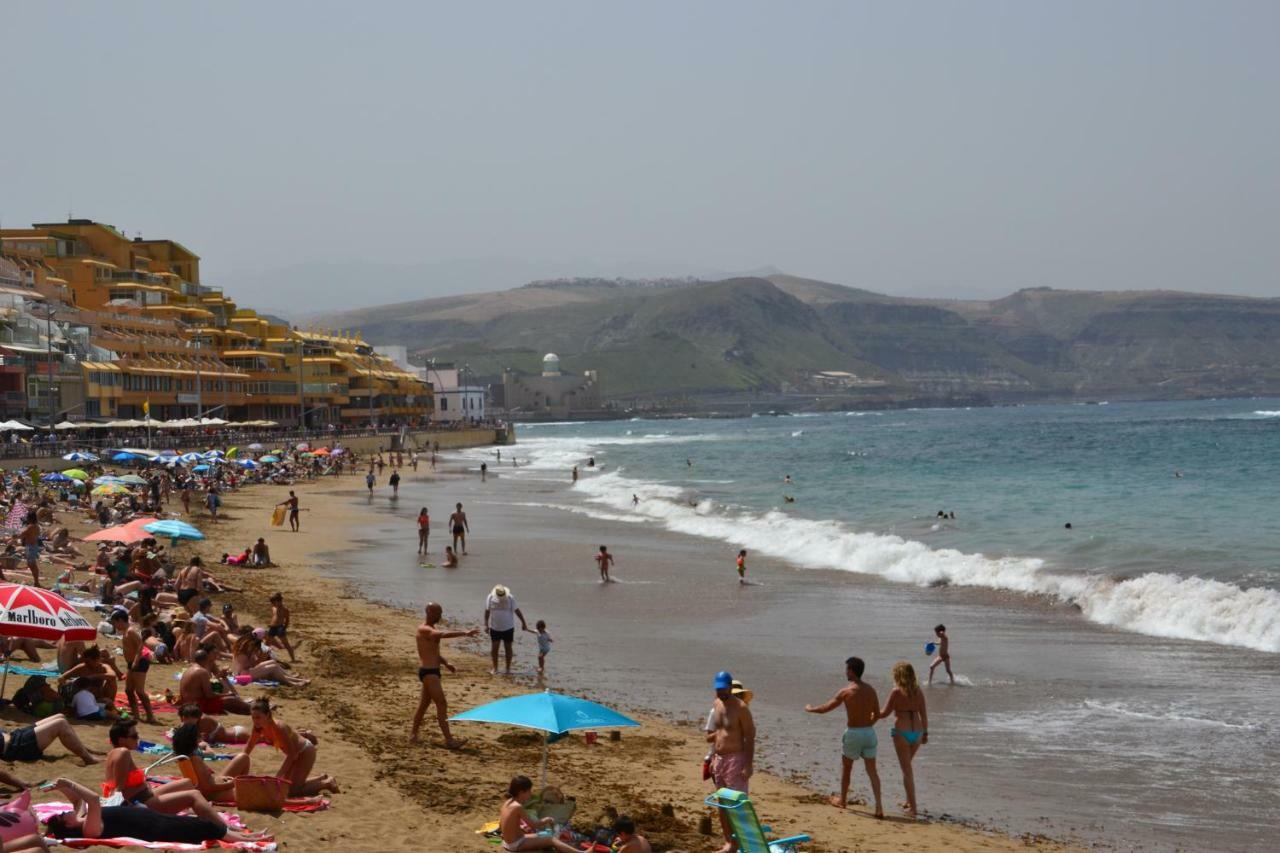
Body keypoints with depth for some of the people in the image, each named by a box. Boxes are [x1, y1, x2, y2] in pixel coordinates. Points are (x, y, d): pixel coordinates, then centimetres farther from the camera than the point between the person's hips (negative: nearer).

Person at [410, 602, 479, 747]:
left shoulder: (432, 629, 16)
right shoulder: (423, 629, -16)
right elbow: (443, 635, -33)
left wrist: (445, 663, 10)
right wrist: (465, 633, -40)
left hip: (433, 671, 10)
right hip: (428, 672, -10)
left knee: (424, 704, 17)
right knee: (442, 704, -12)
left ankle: (413, 735, 28)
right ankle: (448, 740, -13)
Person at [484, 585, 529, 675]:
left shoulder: (510, 598, -12)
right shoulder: (490, 598, -9)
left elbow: (517, 610, -5)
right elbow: (487, 611, 0)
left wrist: (523, 622, -3)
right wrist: (486, 624, -2)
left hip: (508, 627, -1)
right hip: (495, 627, 1)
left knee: (508, 647, 6)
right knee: (494, 647, 2)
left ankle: (508, 668, 15)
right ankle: (495, 668, 14)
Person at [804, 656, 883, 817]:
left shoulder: (846, 691, -12)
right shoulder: (870, 690, 3)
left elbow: (825, 709, -5)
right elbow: (877, 714, 10)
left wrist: (810, 709, 13)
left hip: (853, 733, -4)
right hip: (869, 732, 4)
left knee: (846, 768, 17)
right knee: (872, 770, 3)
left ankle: (842, 800, 32)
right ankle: (879, 806, -9)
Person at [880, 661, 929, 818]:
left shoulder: (896, 691, -11)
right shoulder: (918, 691, 4)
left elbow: (884, 713, -9)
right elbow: (924, 714, 8)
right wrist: (925, 733, 17)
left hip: (901, 732, -5)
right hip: (917, 732, 5)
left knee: (907, 769, 0)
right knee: (907, 766, 26)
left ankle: (913, 807, -2)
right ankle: (909, 800, 31)